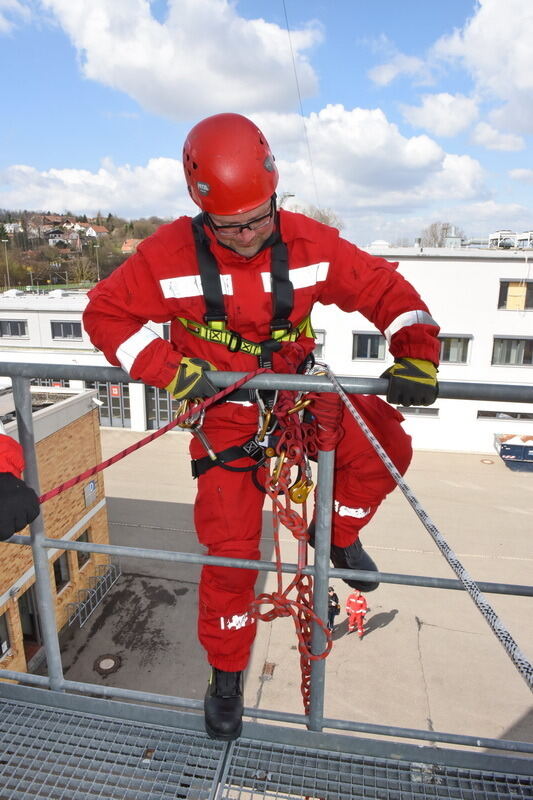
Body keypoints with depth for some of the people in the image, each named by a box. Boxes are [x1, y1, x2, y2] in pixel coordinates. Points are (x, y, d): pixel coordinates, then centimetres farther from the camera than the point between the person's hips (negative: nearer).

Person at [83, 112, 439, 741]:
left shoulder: (309, 243, -12)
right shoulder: (171, 253, -16)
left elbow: (385, 288, -8)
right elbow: (105, 312, -9)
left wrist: (416, 356, -23)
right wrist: (170, 371, -21)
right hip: (226, 412, -2)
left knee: (383, 446, -22)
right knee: (231, 550, -1)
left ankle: (337, 533, 11)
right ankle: (226, 676, 28)